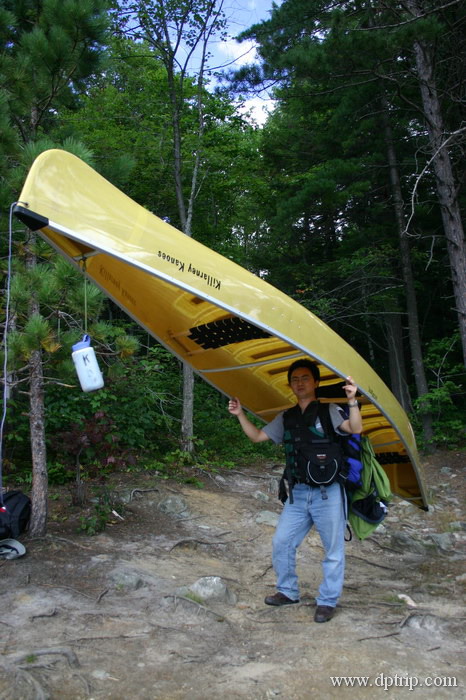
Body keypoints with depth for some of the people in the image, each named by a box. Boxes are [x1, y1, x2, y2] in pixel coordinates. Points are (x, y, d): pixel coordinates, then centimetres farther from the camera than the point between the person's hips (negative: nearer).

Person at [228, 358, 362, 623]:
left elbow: (356, 429, -20)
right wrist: (241, 415, 5)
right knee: (282, 542, 9)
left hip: (328, 492, -5)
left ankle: (328, 601, 21)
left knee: (333, 549, 5)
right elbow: (258, 436, 16)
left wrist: (352, 401, -35)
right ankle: (288, 592, 28)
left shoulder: (330, 411, -4)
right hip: (298, 493, 5)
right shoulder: (286, 418, 11)